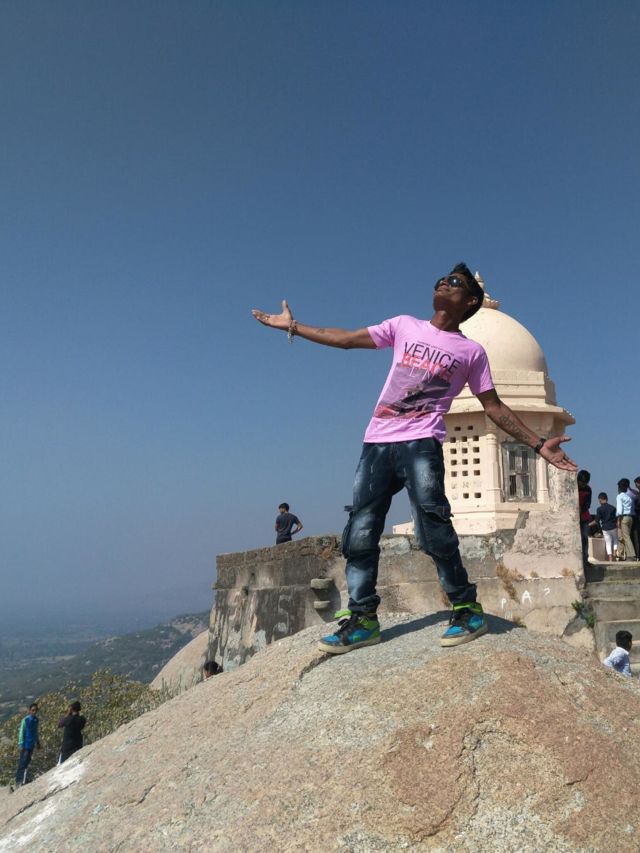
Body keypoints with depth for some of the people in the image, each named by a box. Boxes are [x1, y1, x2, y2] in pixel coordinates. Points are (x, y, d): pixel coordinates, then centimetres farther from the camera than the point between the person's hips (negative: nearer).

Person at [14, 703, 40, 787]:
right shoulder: (25, 720, -15)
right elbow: (21, 733, -14)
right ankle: (19, 782, 4)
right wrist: (21, 745, -16)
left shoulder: (36, 720, 4)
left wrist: (37, 742, 17)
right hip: (26, 745, -7)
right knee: (22, 763, -3)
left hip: (32, 745, 7)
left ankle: (23, 780, 27)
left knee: (27, 762, 15)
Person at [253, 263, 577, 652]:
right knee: (359, 535, -1)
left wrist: (539, 443, 5)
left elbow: (494, 407, 13)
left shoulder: (472, 352, 11)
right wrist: (290, 325, 18)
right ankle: (363, 619, 8)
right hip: (377, 444, 3)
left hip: (421, 445, -3)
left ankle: (468, 610, 4)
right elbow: (345, 339, 18)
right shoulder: (405, 326, 17)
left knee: (434, 531, -15)